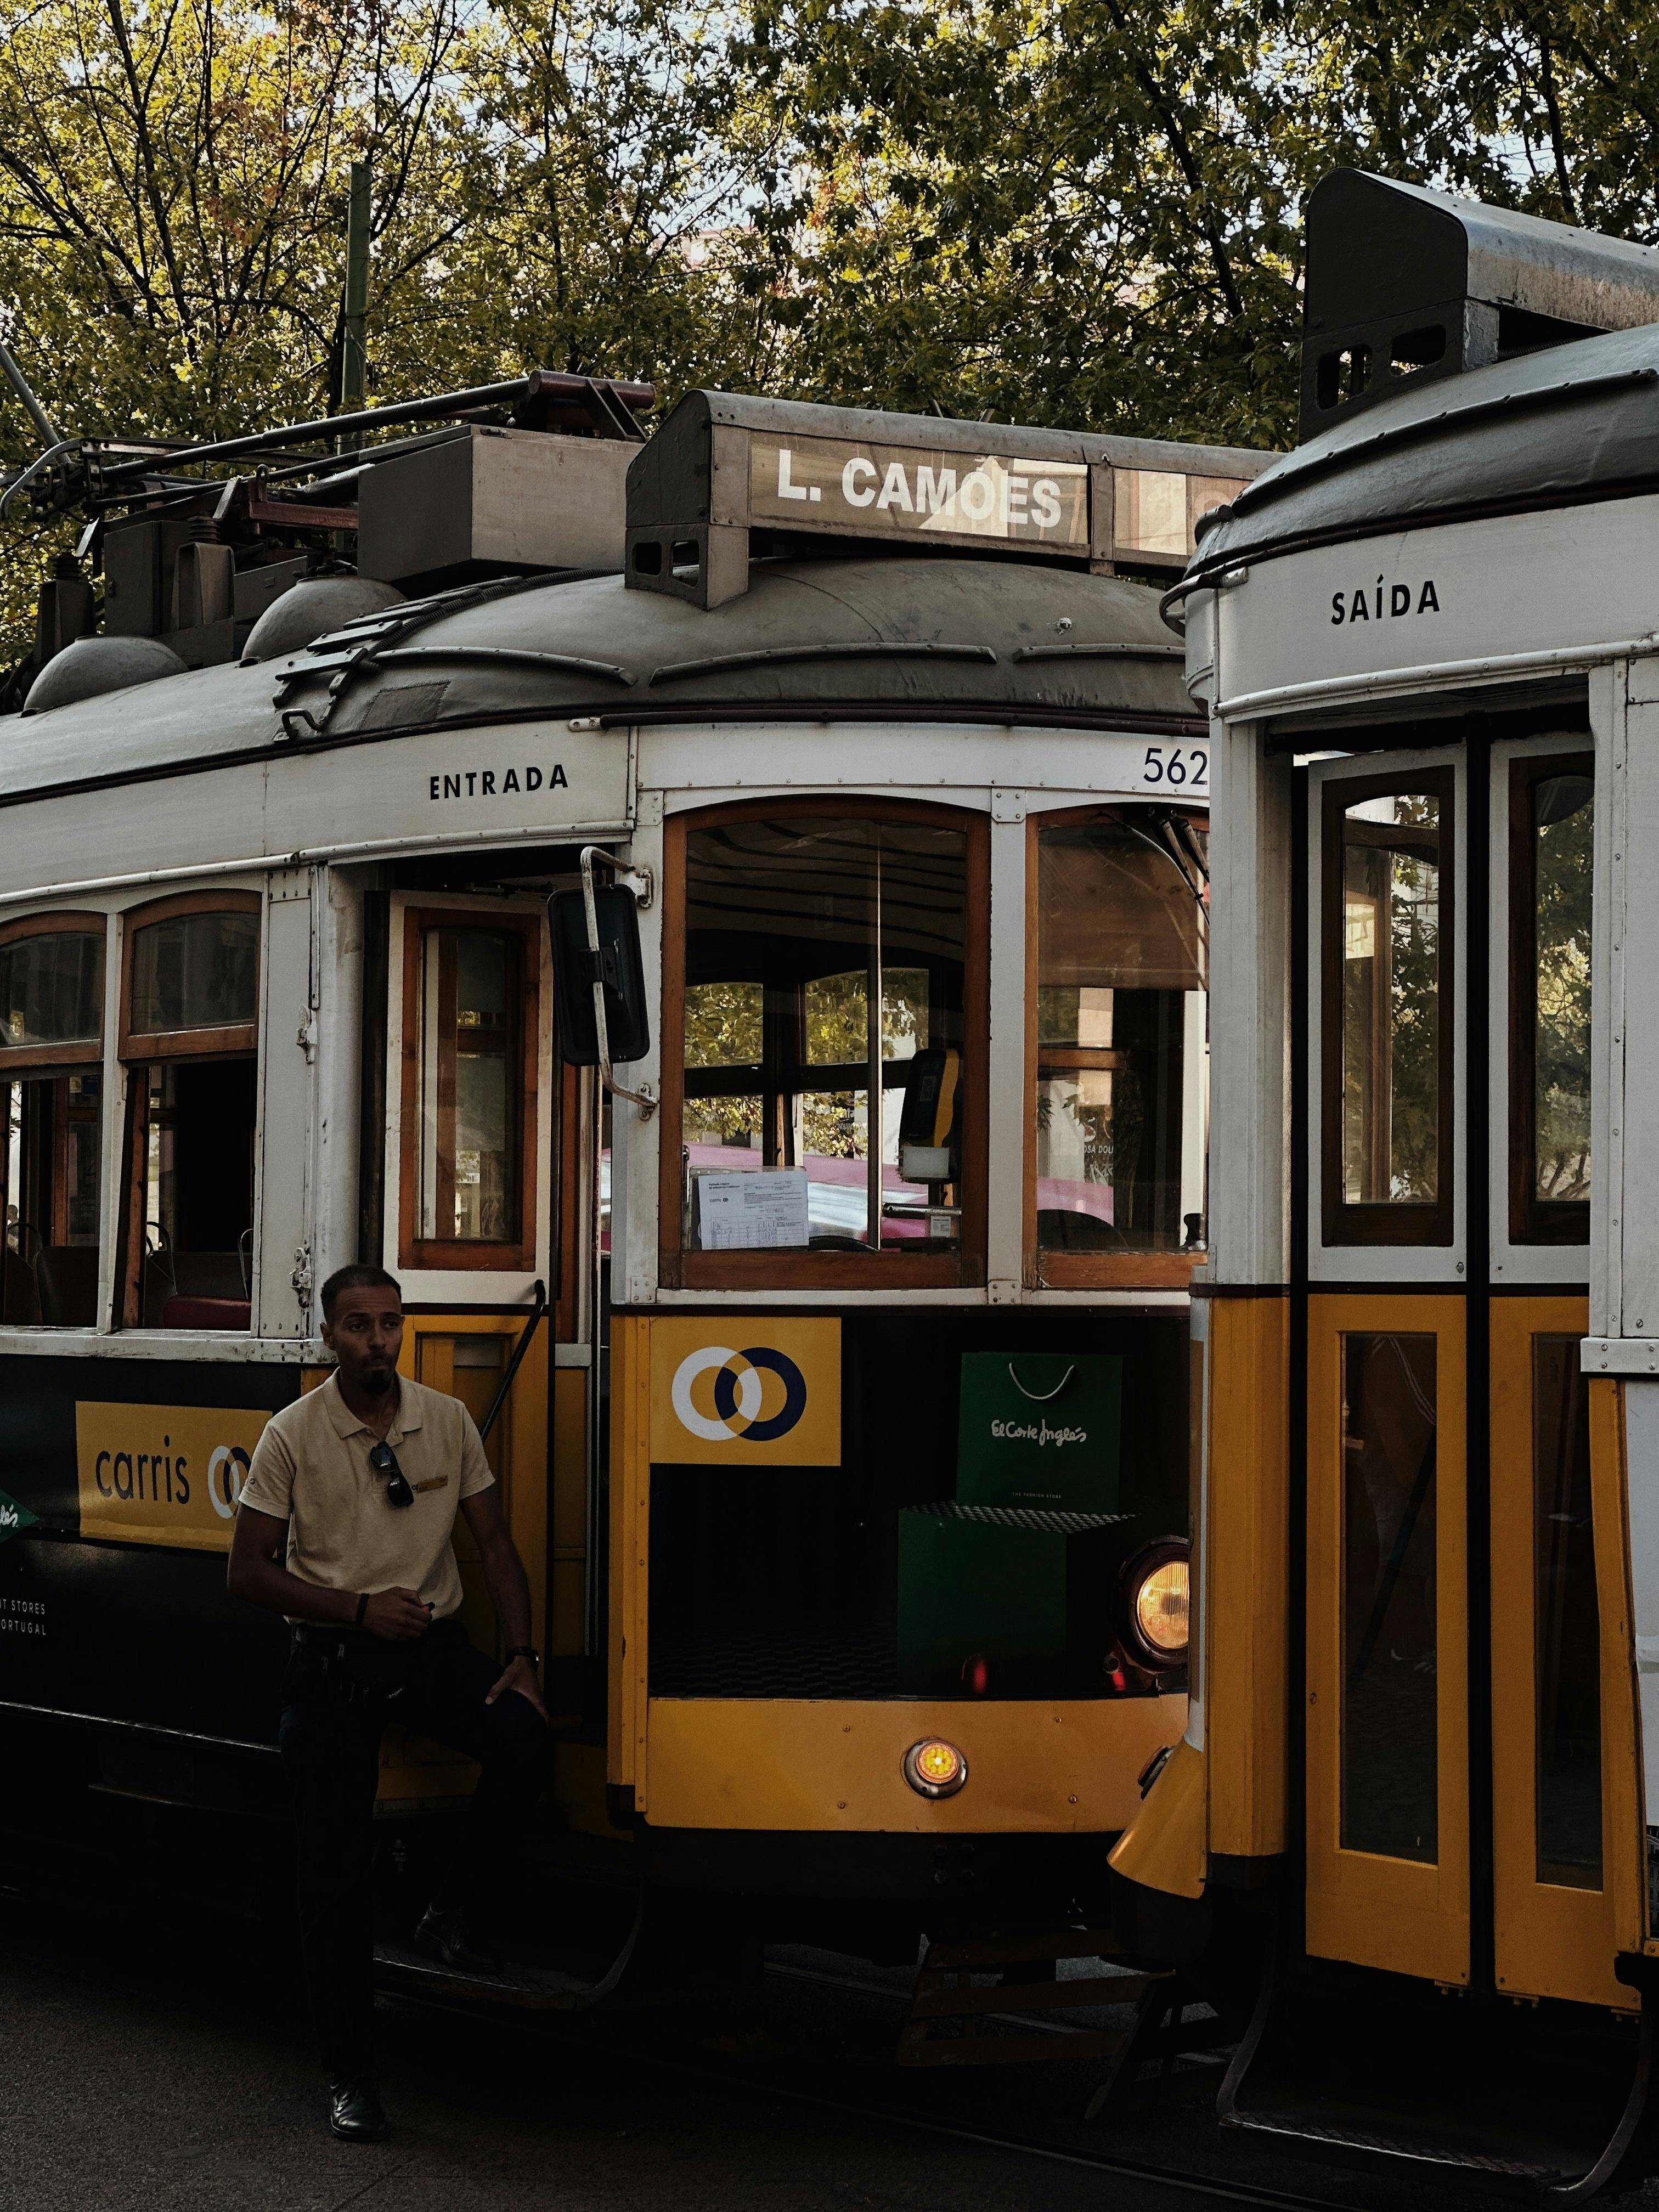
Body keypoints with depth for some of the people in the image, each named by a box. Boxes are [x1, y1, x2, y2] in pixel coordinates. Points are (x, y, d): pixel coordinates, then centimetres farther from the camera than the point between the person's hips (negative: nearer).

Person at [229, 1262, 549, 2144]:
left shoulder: (448, 1421, 2)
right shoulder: (292, 1435, -5)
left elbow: (495, 1546, 6)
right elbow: (249, 1569, -4)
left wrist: (521, 1653, -6)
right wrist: (361, 1610, -14)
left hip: (430, 1646, 2)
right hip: (330, 1662, -2)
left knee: (521, 1736, -28)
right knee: (335, 1869, -1)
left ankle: (451, 1914, -5)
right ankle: (349, 2077, 10)